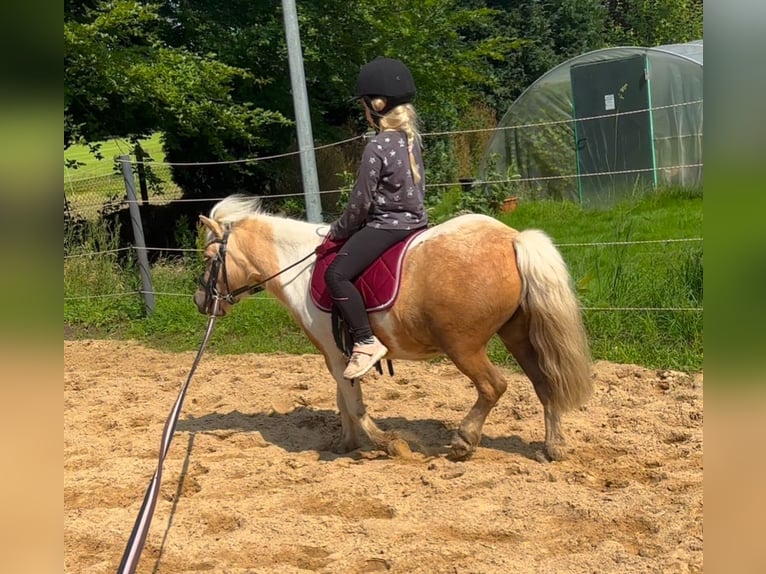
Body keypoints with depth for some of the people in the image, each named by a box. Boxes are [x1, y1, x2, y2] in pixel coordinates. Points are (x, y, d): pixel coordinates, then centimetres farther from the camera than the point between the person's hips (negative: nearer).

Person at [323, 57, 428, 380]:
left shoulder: (377, 147, -18)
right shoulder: (411, 138, 8)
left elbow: (361, 201, -15)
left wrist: (338, 231, 3)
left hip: (385, 225, -10)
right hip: (415, 219, 10)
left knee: (336, 273, -17)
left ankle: (366, 341, -21)